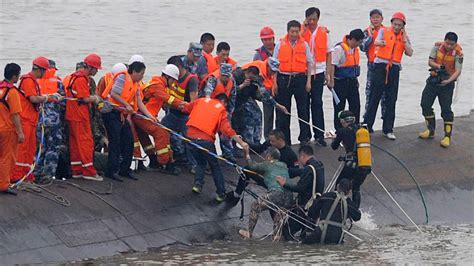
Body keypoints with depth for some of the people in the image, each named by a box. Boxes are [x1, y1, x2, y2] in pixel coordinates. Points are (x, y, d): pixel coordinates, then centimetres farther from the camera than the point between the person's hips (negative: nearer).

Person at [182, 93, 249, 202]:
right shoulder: (221, 110, 4)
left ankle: (198, 184, 9)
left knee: (200, 162, 28)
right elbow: (227, 130, -6)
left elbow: (185, 108, 17)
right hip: (206, 139, -3)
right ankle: (221, 194, 15)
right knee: (215, 166, 14)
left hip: (191, 136, 3)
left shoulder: (201, 101, 14)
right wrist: (241, 143, -5)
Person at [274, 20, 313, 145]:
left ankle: (305, 137, 8)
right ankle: (283, 139, 10)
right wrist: (275, 82, 1)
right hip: (284, 78, 0)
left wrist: (308, 81, 3)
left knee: (303, 108, 0)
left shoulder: (304, 45, 5)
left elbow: (309, 63, 10)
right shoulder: (280, 45, 4)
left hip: (300, 78, 0)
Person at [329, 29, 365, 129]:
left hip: (352, 82, 8)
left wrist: (355, 79, 19)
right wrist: (331, 81, -20)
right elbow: (332, 65, -18)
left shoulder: (355, 49, 9)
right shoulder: (339, 49, -16)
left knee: (355, 106, 8)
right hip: (341, 82, -8)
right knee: (339, 107, 1)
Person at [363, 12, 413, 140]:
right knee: (374, 97, -2)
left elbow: (410, 53, -1)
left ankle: (388, 129, 11)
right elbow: (376, 42, -19)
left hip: (394, 68, 3)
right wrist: (380, 43, -43)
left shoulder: (404, 37, 10)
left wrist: (404, 39, -7)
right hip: (380, 66, -3)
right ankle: (367, 126, 2)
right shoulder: (384, 31, 1)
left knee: (391, 100, 4)